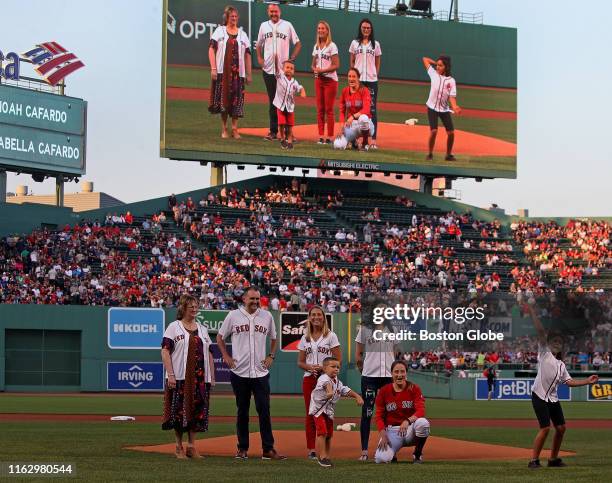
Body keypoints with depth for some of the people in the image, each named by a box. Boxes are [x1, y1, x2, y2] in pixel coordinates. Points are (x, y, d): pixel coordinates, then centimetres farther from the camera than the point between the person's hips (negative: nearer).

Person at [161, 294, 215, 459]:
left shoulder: (202, 329, 17)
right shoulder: (174, 327, 1)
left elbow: (209, 354, 18)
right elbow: (165, 351, -6)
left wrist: (212, 377, 11)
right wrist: (170, 374, -15)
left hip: (200, 378, 5)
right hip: (179, 377, -5)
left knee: (197, 411, 3)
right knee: (179, 412, -2)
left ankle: (192, 447, 9)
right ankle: (179, 447, 6)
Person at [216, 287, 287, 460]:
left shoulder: (267, 316, 5)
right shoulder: (233, 316, 1)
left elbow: (274, 338, 20)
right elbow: (220, 337, 11)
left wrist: (271, 356, 7)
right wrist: (226, 356, 2)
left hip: (260, 372, 1)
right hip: (239, 372, -1)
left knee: (264, 410, -5)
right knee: (242, 411, 7)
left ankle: (268, 449, -5)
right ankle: (243, 448, 14)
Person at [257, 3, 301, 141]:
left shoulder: (287, 25, 2)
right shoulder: (264, 26, 11)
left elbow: (298, 44, 5)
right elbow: (259, 44, 21)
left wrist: (292, 58, -8)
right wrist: (259, 58, 4)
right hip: (268, 69, 3)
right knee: (272, 101, 5)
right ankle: (273, 131, 7)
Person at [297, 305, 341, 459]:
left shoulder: (330, 336, 1)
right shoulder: (305, 338, 12)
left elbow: (338, 360, -3)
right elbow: (300, 362, 12)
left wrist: (323, 367, -16)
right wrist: (310, 367, -9)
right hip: (309, 378, 3)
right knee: (310, 414, 2)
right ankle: (311, 449, 5)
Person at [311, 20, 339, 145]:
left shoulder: (332, 46, -7)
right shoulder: (316, 46, 12)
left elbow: (336, 65, -13)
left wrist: (322, 70, -20)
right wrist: (315, 69, -6)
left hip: (330, 80, -6)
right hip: (318, 79, 6)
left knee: (329, 109, -5)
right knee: (320, 109, 5)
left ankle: (330, 137, -3)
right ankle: (321, 136, 9)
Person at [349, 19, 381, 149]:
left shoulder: (375, 44, 8)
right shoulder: (355, 43, 8)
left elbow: (377, 63, 11)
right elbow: (351, 61, 12)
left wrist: (375, 75, 2)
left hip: (371, 80, -1)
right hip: (357, 80, 1)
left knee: (372, 109, -3)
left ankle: (373, 140, -5)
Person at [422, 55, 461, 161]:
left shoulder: (451, 81, -3)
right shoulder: (433, 74, -2)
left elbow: (452, 96, -12)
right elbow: (425, 59, 7)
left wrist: (454, 107, -29)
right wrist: (436, 62, 8)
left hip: (445, 109, 1)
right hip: (432, 108, -1)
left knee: (451, 133, 0)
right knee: (433, 131, -15)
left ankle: (449, 154, 19)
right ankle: (430, 154, 2)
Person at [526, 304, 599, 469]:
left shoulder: (561, 364, 19)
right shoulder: (544, 352, 1)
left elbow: (569, 381, 16)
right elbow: (540, 331, -8)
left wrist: (587, 381, 8)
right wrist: (532, 312, -18)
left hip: (553, 398, 7)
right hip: (540, 396, -7)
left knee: (561, 427, 9)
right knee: (545, 428, -14)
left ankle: (553, 458, 23)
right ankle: (534, 460, -6)